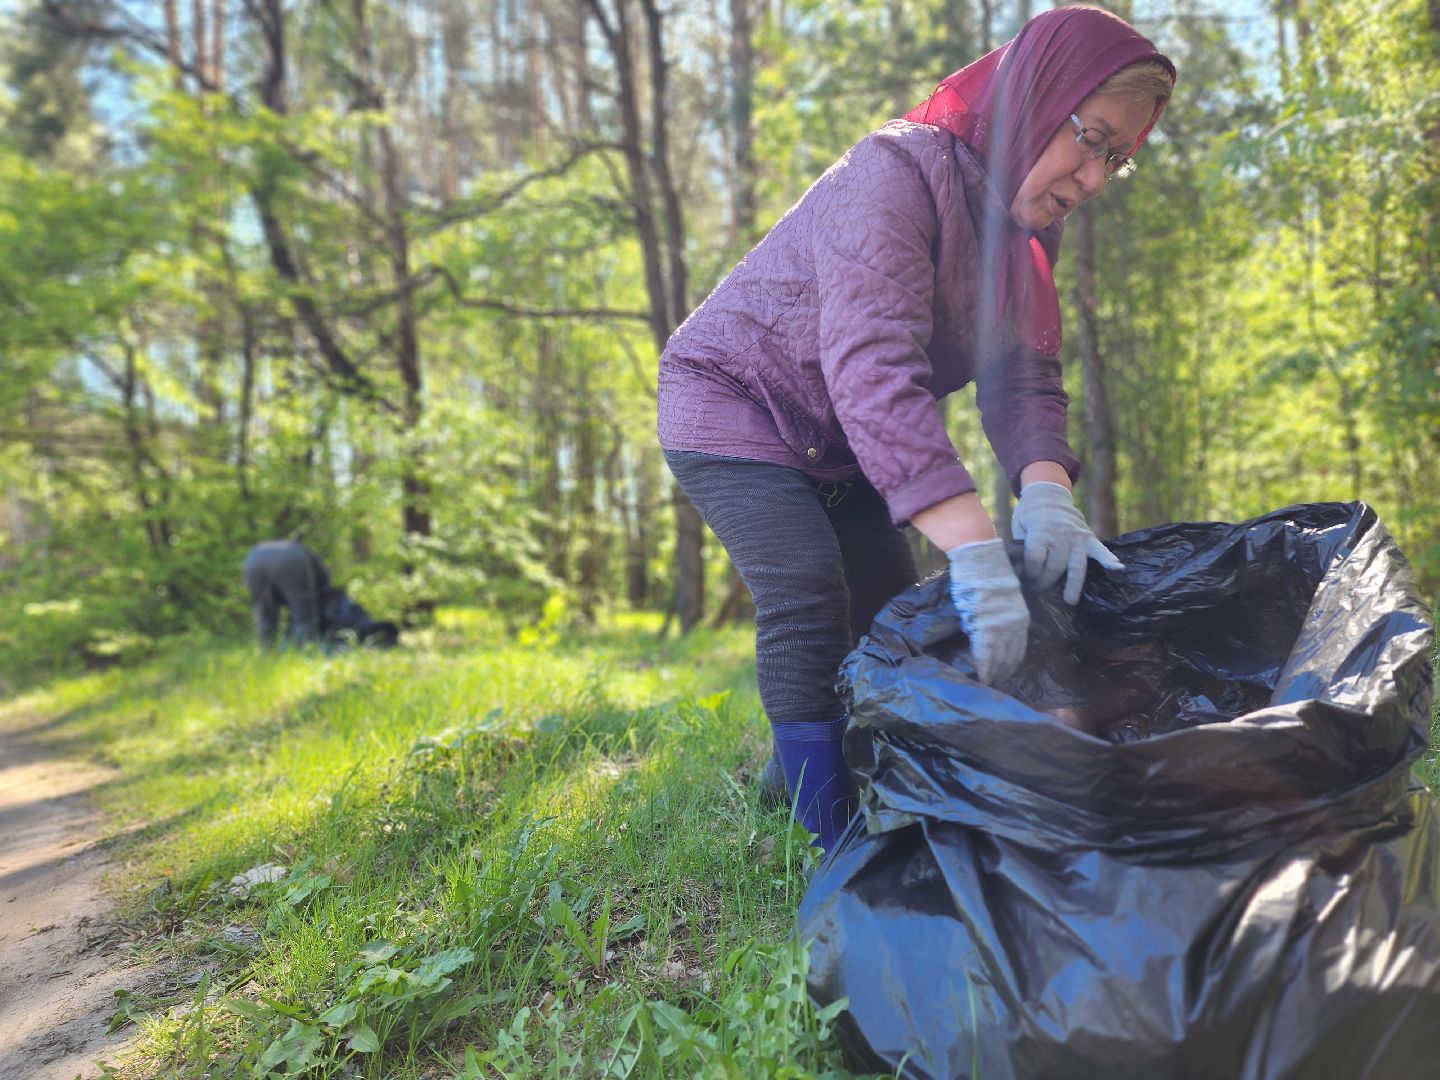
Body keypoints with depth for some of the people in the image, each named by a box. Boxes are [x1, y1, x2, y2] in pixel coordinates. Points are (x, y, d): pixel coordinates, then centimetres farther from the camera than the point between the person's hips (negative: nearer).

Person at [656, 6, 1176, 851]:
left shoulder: (1027, 230, -2)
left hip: (835, 444, 8)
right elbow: (872, 367, -43)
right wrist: (977, 551, -51)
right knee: (808, 592, -24)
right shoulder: (896, 174, -29)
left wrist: (1046, 493, -33)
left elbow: (1025, 377, -11)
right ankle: (838, 850, -15)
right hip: (732, 402, -8)